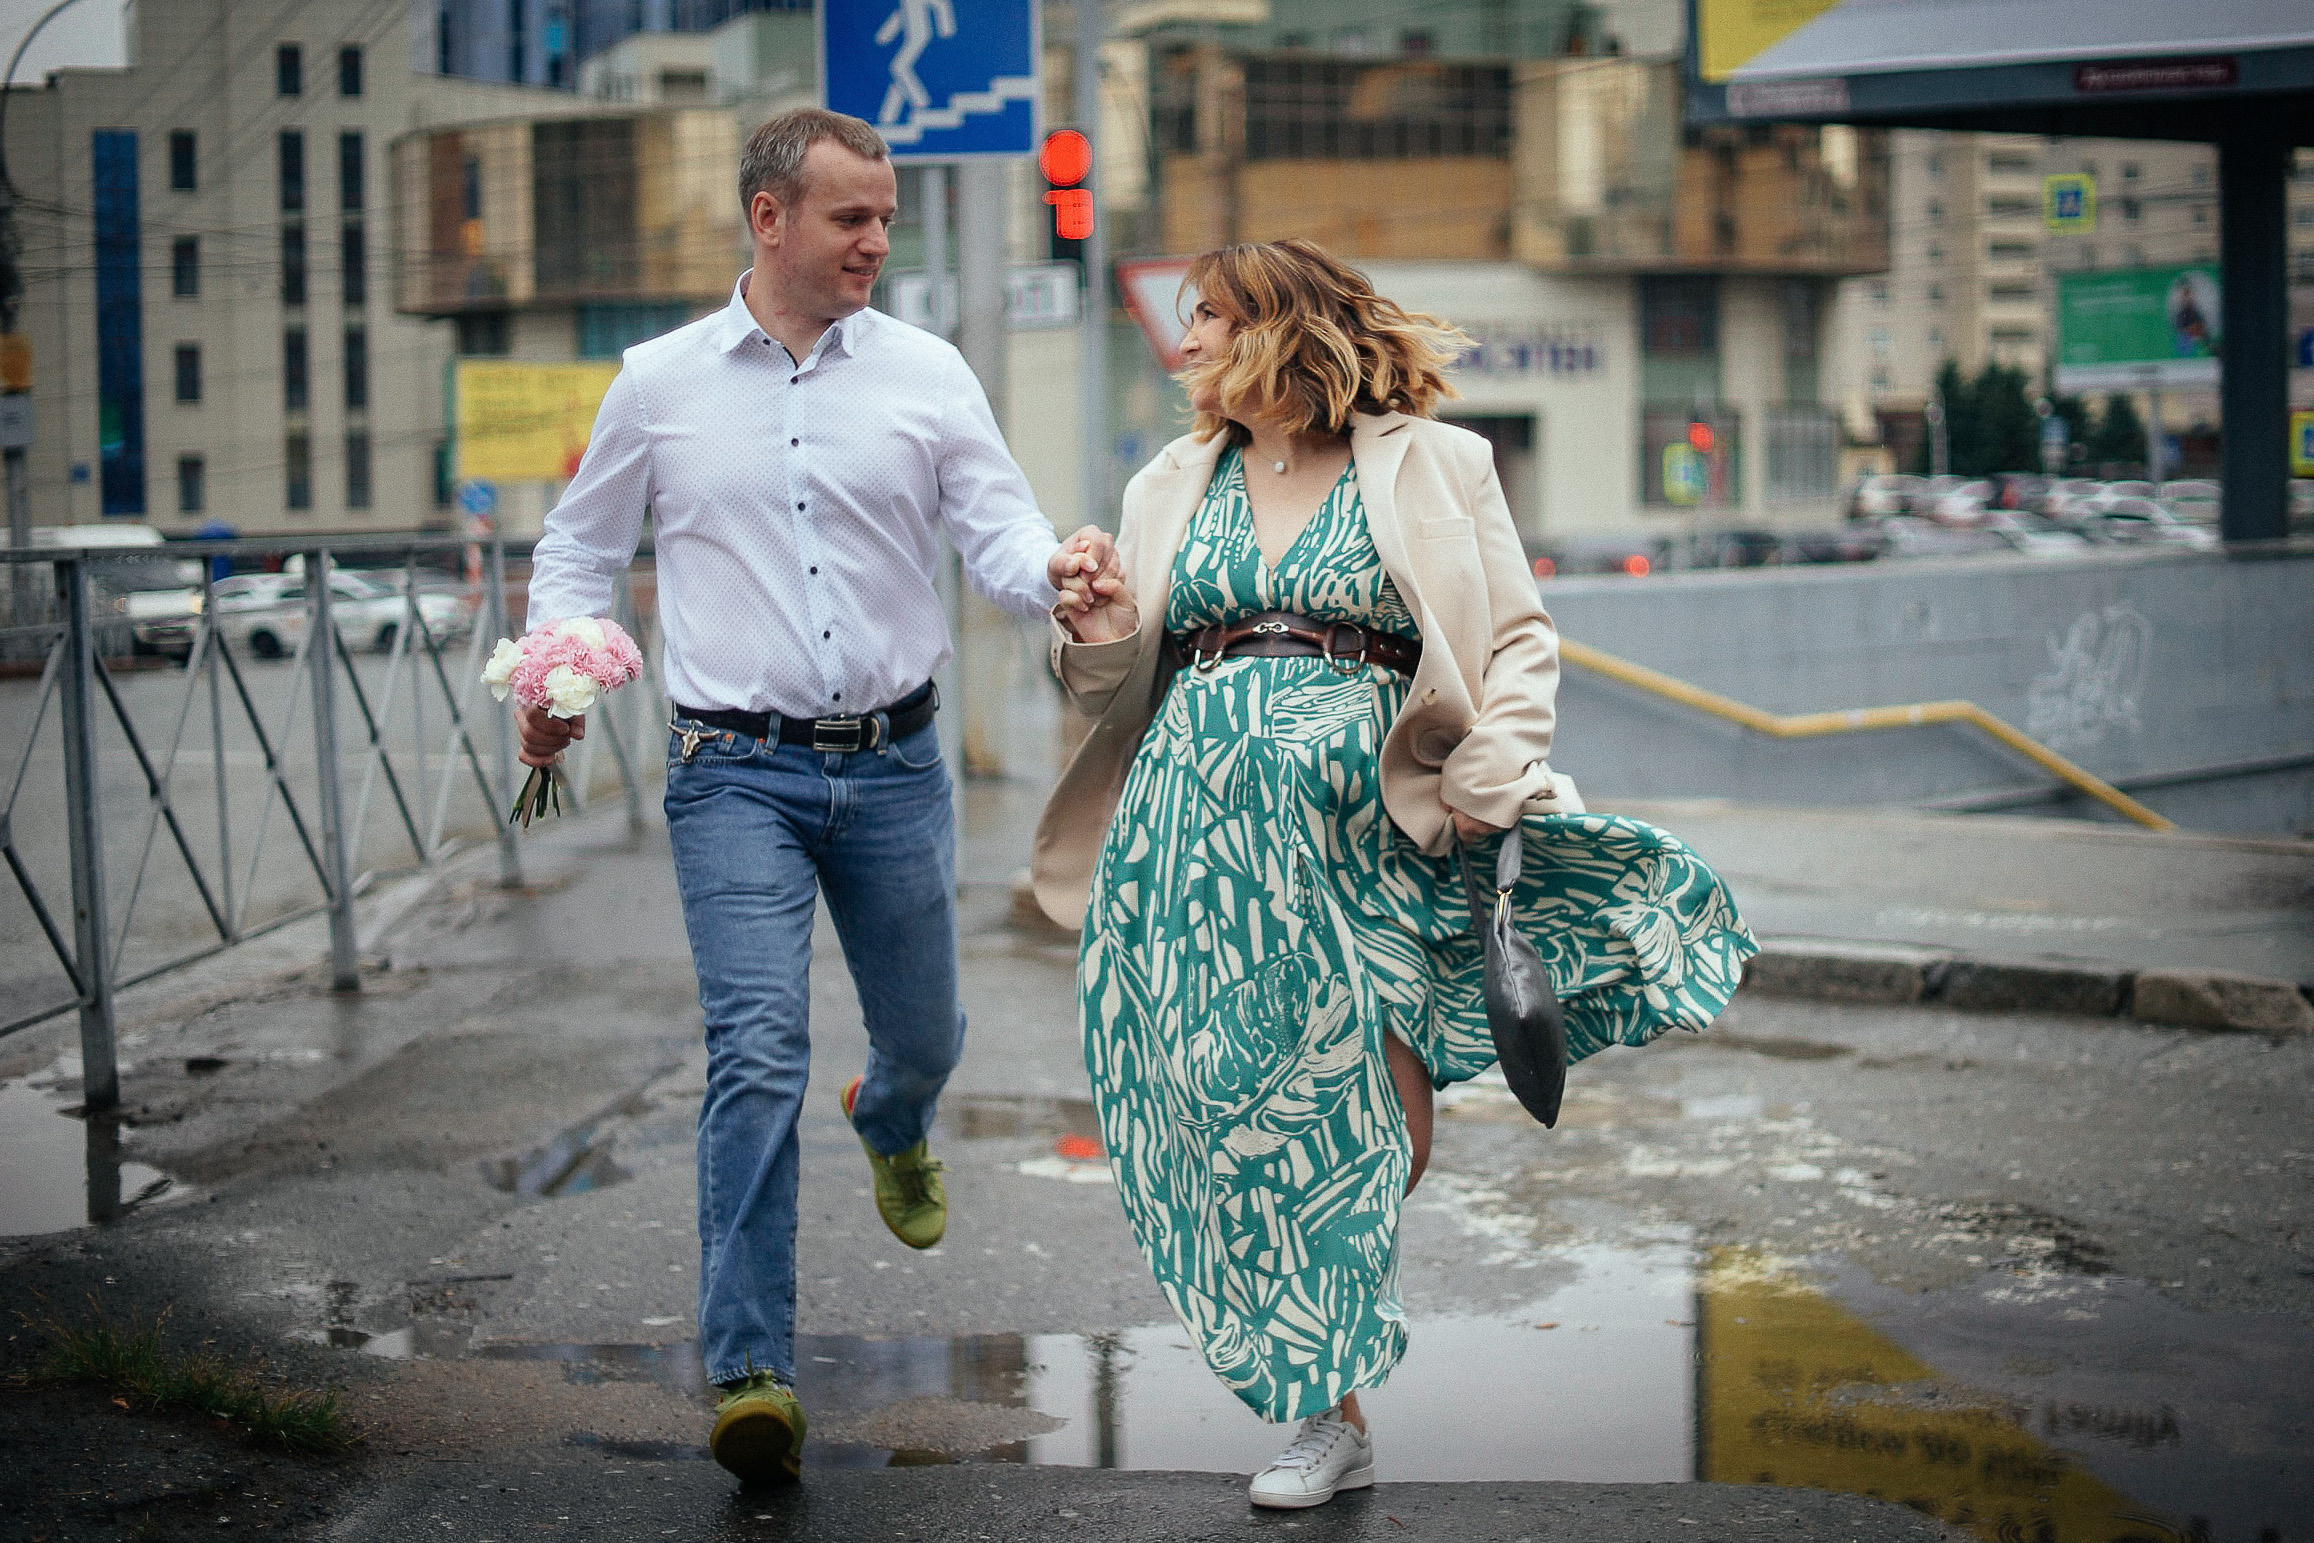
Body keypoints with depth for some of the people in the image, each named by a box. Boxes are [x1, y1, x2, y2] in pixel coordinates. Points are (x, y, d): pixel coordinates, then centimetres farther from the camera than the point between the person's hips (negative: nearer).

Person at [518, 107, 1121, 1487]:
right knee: (759, 1051, -16)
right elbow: (582, 552, 13)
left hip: (894, 763, 2)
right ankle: (751, 1375, -14)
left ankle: (893, 1128, 56)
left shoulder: (927, 374, 3)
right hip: (738, 769, -2)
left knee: (924, 1035, 17)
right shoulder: (661, 383, 3)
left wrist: (1056, 569, -27)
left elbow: (996, 528, -3)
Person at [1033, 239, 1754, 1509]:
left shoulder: (1430, 466, 9)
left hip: (1361, 825, -3)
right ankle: (1324, 1411, 7)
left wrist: (1491, 773, -7)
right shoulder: (1173, 488, 19)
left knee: (1374, 1105, -11)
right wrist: (1102, 638, 0)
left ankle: (1332, 1400, 10)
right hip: (1205, 821, 3)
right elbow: (1126, 690, 22)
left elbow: (1518, 642, 7)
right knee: (1226, 1099, -3)